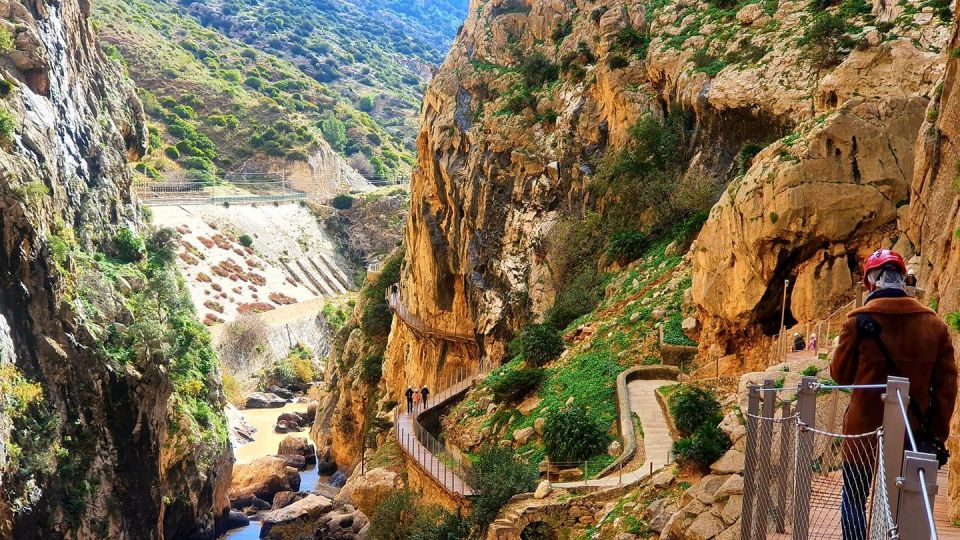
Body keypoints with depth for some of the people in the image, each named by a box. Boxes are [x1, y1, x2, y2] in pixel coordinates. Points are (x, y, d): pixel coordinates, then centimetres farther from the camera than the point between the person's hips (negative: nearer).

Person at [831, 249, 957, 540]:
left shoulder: (858, 321, -12)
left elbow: (840, 374, -2)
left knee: (853, 500, 10)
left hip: (864, 429, -3)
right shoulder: (935, 324, -3)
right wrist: (937, 433, 5)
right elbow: (946, 385, -2)